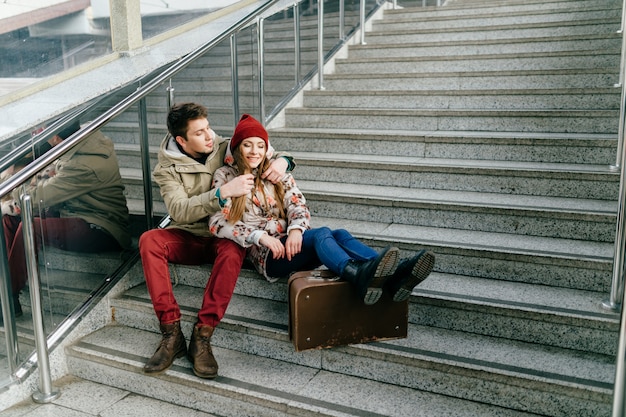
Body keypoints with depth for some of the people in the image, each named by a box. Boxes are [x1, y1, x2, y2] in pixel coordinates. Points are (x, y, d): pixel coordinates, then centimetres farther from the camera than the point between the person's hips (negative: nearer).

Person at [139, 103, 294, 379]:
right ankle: (172, 334, -27)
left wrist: (282, 161, -17)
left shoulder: (225, 149, -1)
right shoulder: (166, 169, -5)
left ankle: (202, 337, -30)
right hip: (188, 238, 1)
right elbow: (179, 211, -22)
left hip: (224, 235, 0)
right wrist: (223, 192, -34)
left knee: (233, 251, -36)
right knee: (148, 240, -29)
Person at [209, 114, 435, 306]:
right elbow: (218, 222, -6)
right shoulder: (225, 176, 5)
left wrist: (295, 229, -18)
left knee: (340, 234, -25)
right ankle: (360, 277, -63)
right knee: (321, 234, -32)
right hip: (265, 253, -5)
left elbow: (297, 204, 5)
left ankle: (393, 277, -49)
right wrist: (260, 236, -18)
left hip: (290, 242, 5)